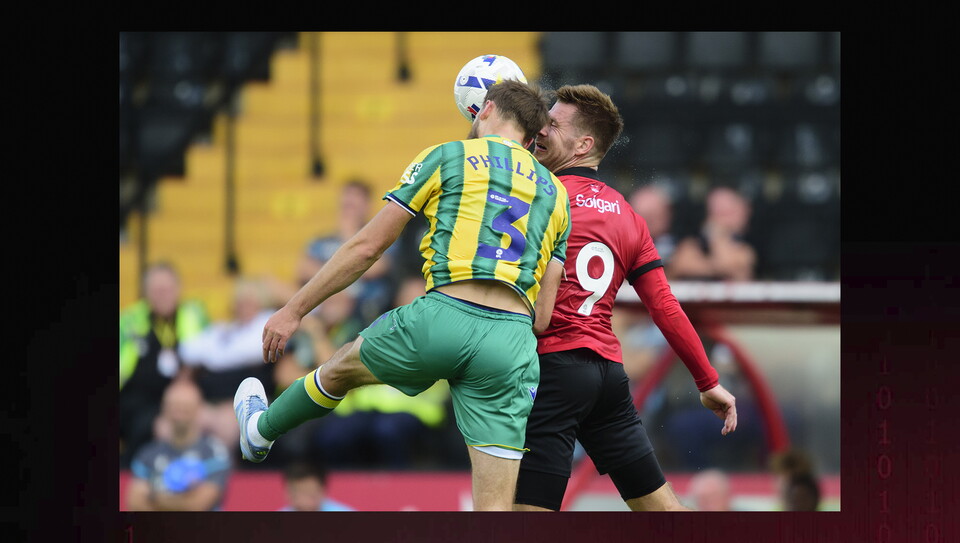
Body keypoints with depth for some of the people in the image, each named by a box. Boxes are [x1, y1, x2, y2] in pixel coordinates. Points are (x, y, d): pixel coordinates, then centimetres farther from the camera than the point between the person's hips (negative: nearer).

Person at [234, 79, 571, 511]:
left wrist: (293, 311, 16)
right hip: (512, 339, 2)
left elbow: (367, 246, 9)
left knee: (342, 366, 32)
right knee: (494, 511, 1)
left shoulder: (446, 157, 11)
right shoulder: (555, 193, 22)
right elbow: (544, 306, 16)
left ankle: (260, 430, 58)